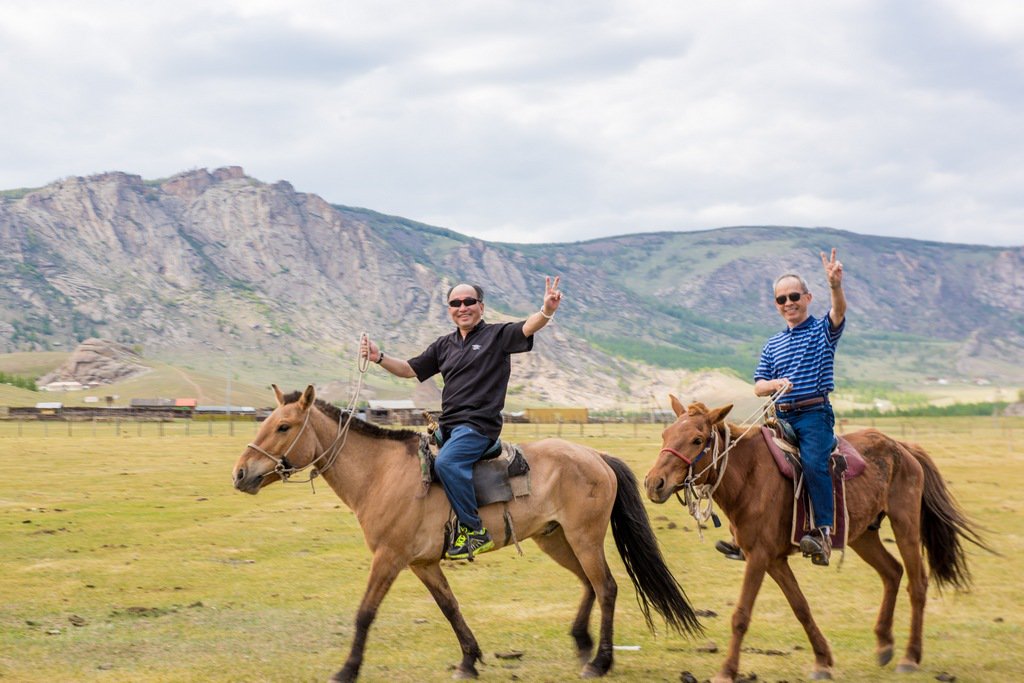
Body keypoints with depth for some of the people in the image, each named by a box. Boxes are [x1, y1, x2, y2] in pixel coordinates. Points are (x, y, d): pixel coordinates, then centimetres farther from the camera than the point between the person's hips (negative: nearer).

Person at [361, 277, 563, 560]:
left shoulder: (497, 335, 0)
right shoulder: (444, 345, 18)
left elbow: (527, 328, -18)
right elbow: (410, 369, 20)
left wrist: (546, 311, -40)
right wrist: (379, 358, 4)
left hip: (479, 424, -8)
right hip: (448, 426, 8)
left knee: (446, 462, -31)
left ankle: (475, 531, -26)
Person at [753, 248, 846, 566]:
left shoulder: (823, 331, 4)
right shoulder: (773, 344, 17)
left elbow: (839, 310, -19)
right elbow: (758, 386, 13)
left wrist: (836, 285, -40)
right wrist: (775, 384, -11)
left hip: (815, 415, -5)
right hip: (781, 417, 5)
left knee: (813, 462, -28)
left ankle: (822, 533, -32)